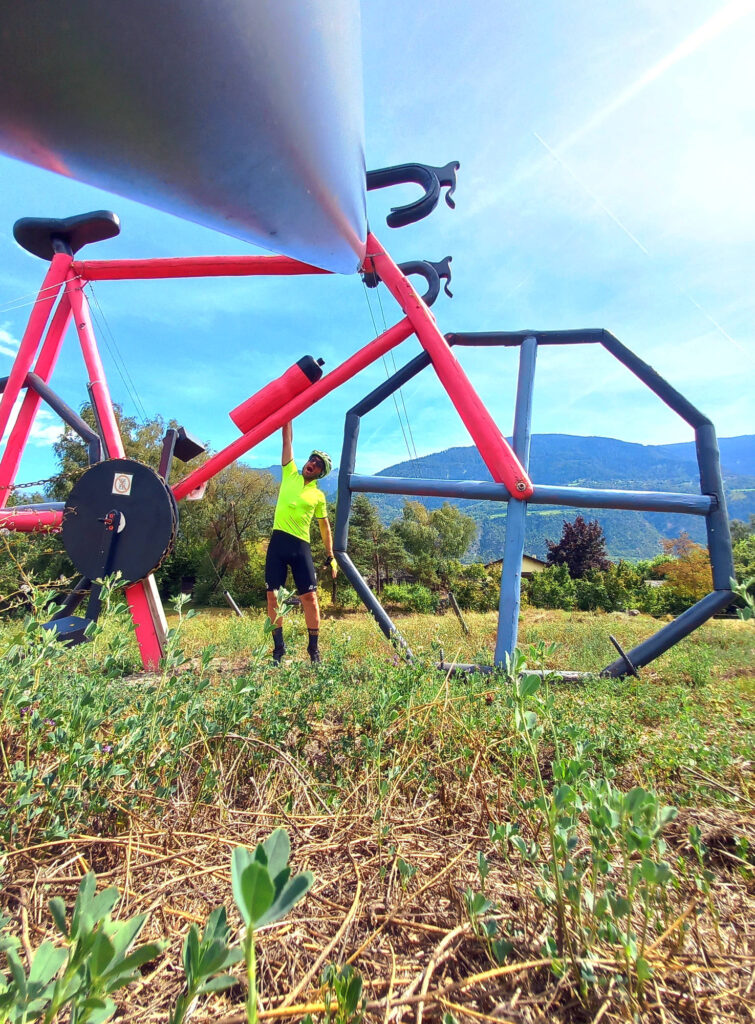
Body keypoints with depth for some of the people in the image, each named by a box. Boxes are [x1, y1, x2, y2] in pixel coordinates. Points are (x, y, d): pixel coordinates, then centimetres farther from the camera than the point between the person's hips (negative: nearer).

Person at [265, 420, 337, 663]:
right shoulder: (290, 475, 12)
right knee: (272, 595, 0)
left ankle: (314, 649, 7)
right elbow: (287, 440, 9)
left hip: (301, 545, -1)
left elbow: (325, 527, 13)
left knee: (309, 596, -5)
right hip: (278, 542, 1)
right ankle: (279, 648, 11)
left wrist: (331, 557, 9)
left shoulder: (318, 495, 9)